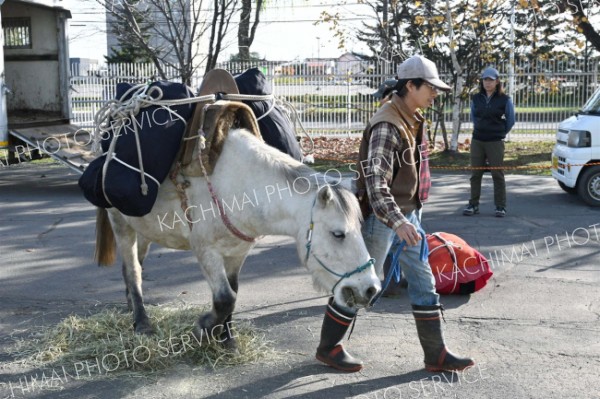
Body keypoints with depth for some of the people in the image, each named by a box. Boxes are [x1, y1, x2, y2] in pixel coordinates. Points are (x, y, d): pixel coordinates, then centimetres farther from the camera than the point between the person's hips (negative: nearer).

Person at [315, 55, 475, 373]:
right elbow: (374, 179, -32)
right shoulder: (387, 125, -22)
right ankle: (328, 347, 21)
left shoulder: (413, 120, 9)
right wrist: (396, 221, -43)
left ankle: (436, 354, 19)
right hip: (381, 217, -9)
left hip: (407, 213, 9)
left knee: (423, 282, 10)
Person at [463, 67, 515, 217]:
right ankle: (473, 205, 13)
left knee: (497, 174, 0)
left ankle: (501, 206, 7)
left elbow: (510, 120, 7)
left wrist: (500, 133, 12)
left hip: (495, 142, -3)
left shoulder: (504, 100, -4)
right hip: (477, 141, 3)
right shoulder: (476, 98, 5)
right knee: (475, 173, 6)